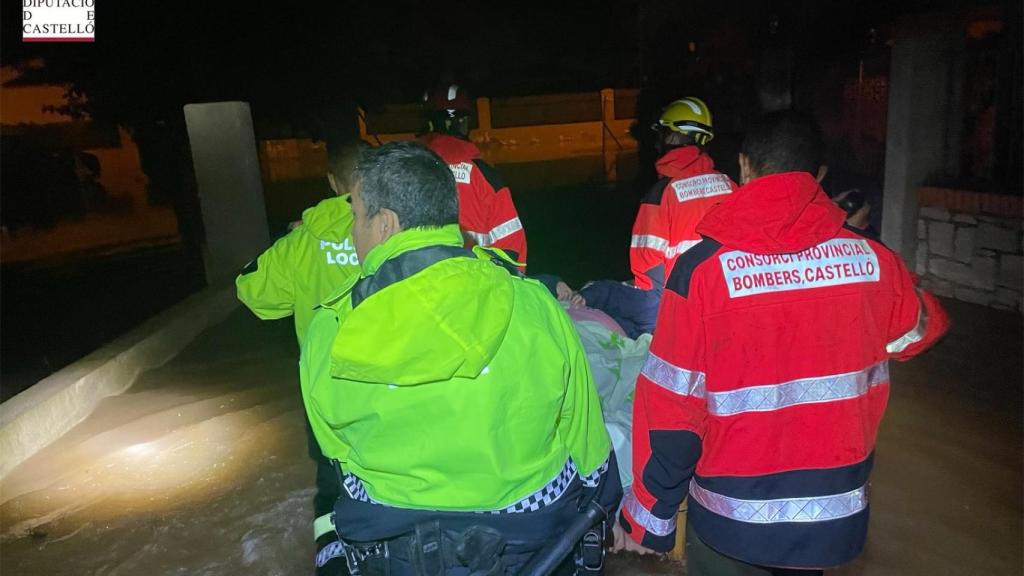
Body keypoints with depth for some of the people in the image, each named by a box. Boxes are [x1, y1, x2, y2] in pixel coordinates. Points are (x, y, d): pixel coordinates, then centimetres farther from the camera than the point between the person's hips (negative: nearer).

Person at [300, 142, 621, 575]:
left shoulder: (328, 335, -17)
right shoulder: (533, 306, -18)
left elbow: (339, 452, 0)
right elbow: (583, 435, -6)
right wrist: (606, 508, 12)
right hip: (535, 539, 0)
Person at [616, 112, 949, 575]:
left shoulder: (702, 268, -19)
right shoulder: (870, 259, -8)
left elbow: (672, 406, -16)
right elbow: (918, 329, 14)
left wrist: (648, 517, -3)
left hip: (732, 522, -3)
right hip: (834, 518, 4)